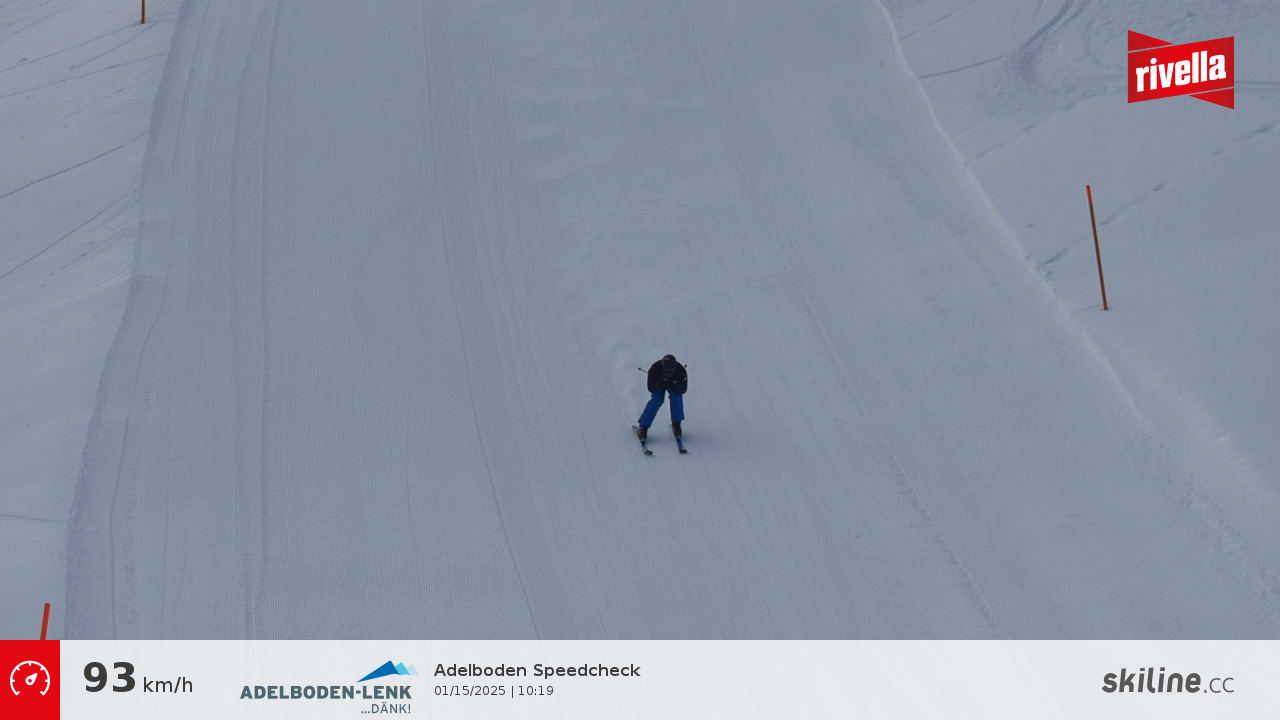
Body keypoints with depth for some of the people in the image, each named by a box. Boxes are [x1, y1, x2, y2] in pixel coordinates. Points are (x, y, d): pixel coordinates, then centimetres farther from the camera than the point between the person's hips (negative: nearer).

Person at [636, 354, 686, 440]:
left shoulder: (680, 370, -36)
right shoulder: (654, 369, -38)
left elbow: (683, 390, -30)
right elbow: (651, 388, -33)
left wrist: (675, 387, -51)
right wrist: (659, 385, -53)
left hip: (674, 384, 1)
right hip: (658, 384, -1)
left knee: (676, 396, -26)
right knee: (656, 400, -23)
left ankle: (676, 424, -10)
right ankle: (643, 427, -14)